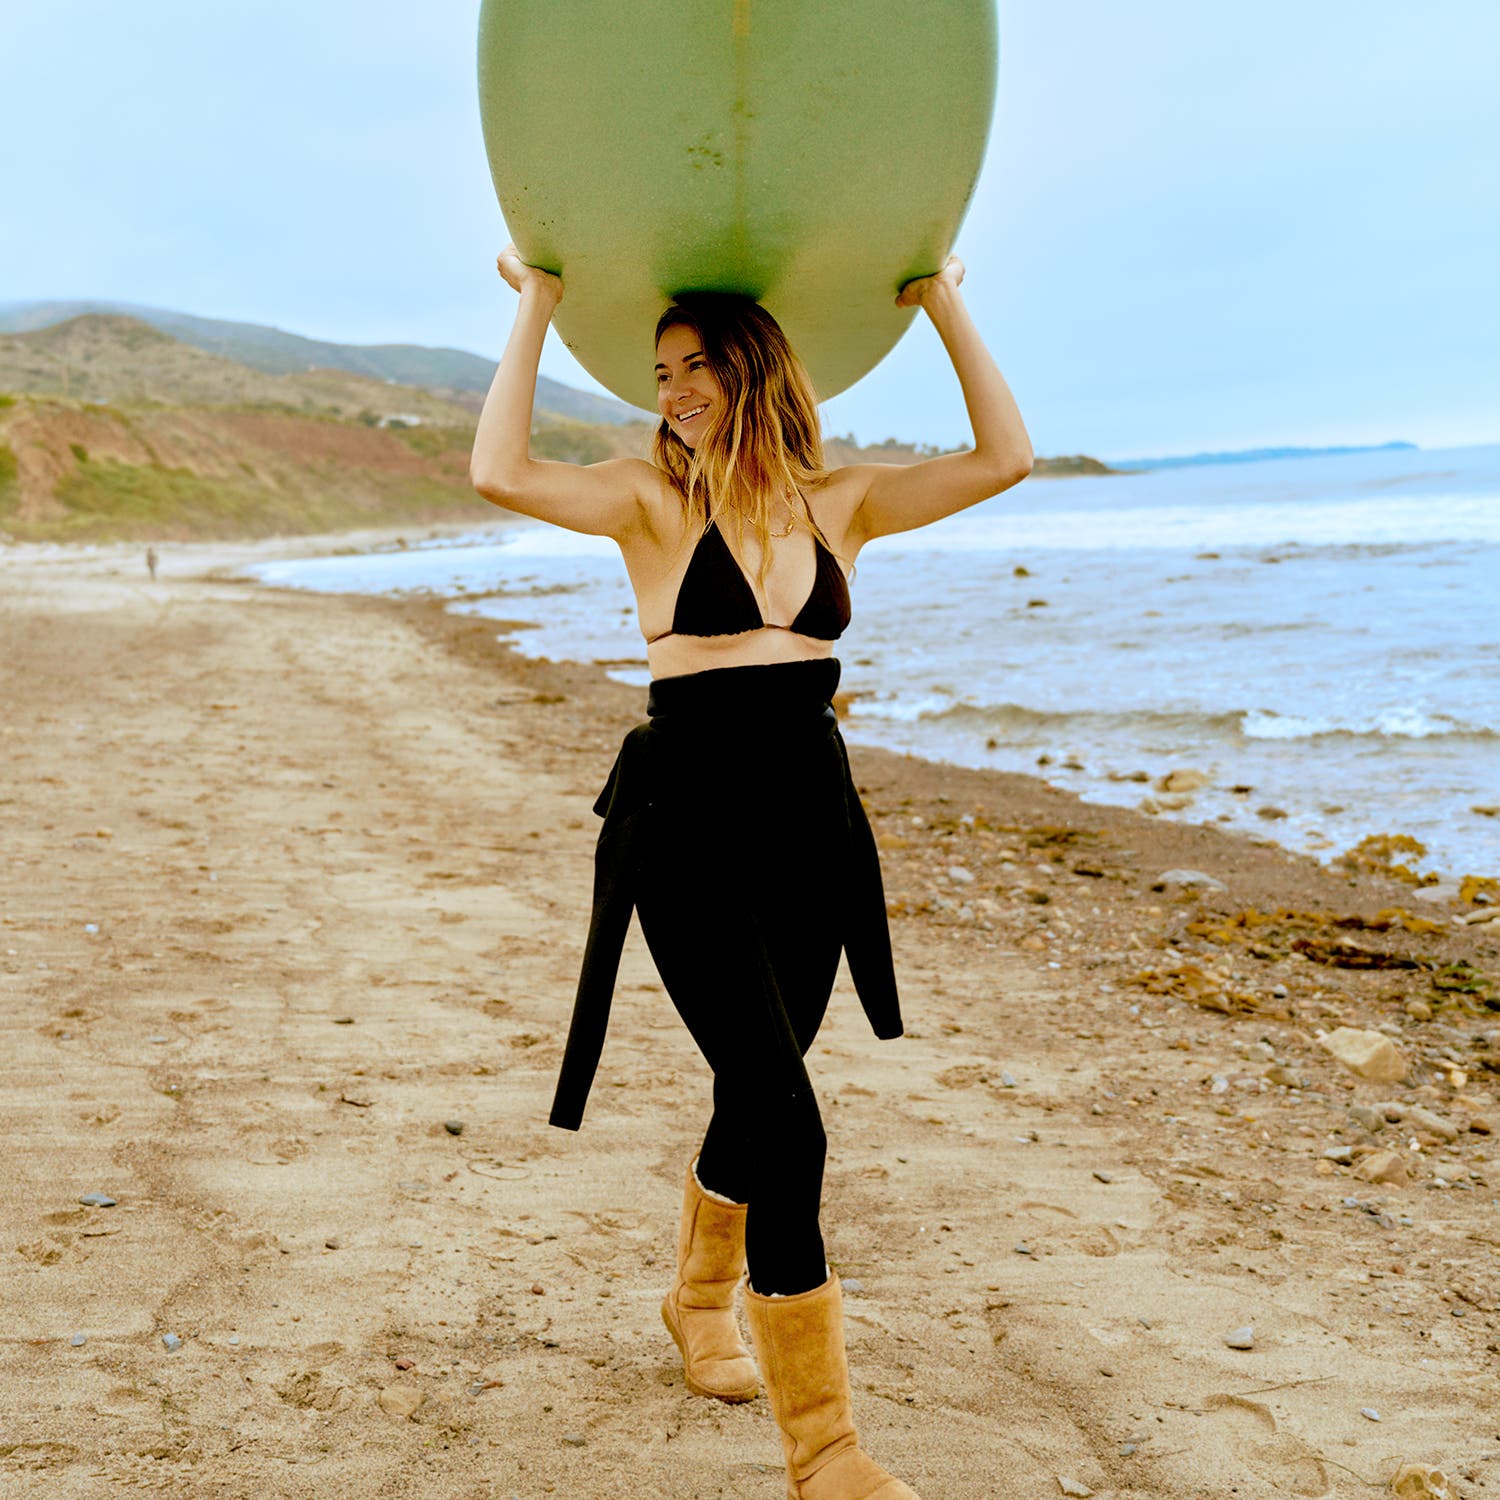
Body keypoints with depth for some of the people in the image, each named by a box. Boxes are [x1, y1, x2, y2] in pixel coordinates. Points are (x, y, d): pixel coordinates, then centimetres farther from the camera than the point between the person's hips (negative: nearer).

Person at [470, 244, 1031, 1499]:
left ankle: (700, 1299, 47)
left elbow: (1004, 458, 3)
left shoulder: (837, 504, 7)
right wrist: (537, 310, -10)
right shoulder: (654, 500, -3)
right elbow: (500, 473, -18)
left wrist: (945, 307, 6)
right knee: (787, 1123, -14)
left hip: (811, 823, 5)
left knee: (753, 1095, 19)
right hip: (688, 826, -4)